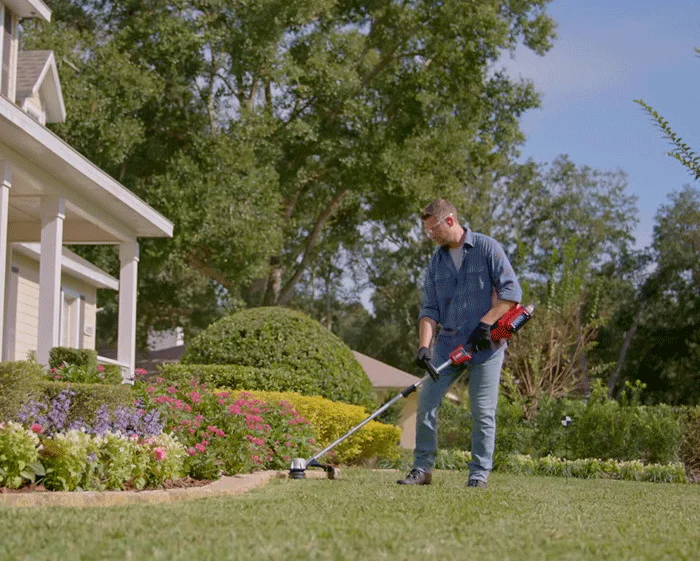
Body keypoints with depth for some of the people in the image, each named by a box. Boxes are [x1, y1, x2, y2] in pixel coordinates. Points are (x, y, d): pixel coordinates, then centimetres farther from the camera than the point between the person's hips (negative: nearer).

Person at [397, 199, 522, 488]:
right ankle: (422, 468, 6)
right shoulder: (436, 261, 12)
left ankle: (479, 475, 4)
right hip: (448, 343, 5)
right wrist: (424, 345, -7)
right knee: (426, 401, -3)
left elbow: (511, 291, -8)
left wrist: (486, 323, -16)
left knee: (483, 411, -4)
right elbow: (430, 308, 7)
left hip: (485, 344, -5)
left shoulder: (487, 248, -2)